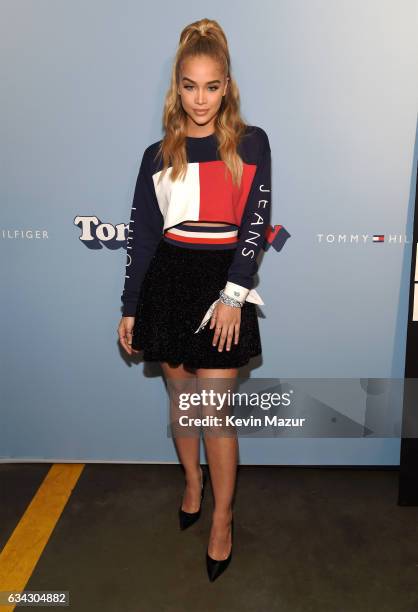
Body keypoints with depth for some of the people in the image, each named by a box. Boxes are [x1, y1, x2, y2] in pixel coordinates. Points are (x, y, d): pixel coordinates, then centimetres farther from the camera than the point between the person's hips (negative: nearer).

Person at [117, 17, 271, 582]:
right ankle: (192, 482, 40)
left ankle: (222, 521, 18)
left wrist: (233, 295, -15)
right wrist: (130, 308, 6)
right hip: (168, 281, 3)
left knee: (214, 407, -2)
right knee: (180, 395, 14)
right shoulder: (158, 155, 7)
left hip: (223, 281, -3)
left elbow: (256, 224, -5)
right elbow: (142, 233, 7)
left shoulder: (251, 144, 2)